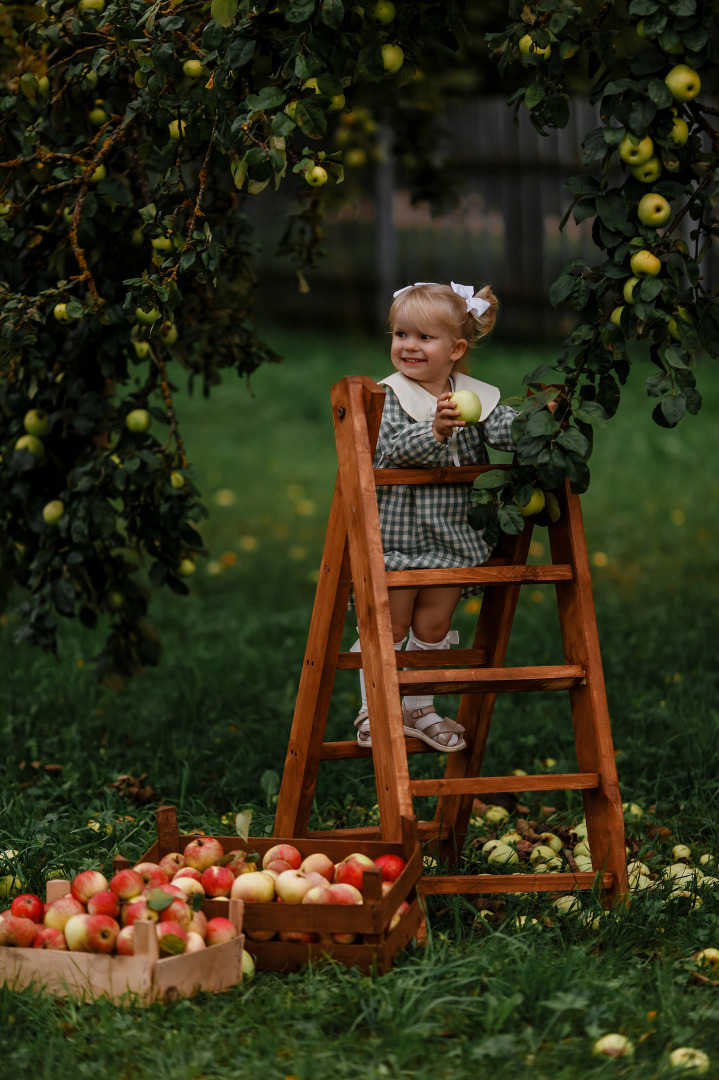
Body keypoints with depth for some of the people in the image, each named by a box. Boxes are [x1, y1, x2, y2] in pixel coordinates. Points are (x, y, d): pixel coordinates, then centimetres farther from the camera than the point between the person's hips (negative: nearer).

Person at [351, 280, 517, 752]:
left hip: (452, 537, 4)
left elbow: (503, 429, -12)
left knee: (433, 627, 13)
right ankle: (374, 709, 13)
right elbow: (393, 448, -24)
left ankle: (419, 708, 26)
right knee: (389, 626, 2)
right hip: (396, 535, -4)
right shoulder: (389, 396, -9)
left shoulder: (476, 397, 3)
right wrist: (434, 430, -40)